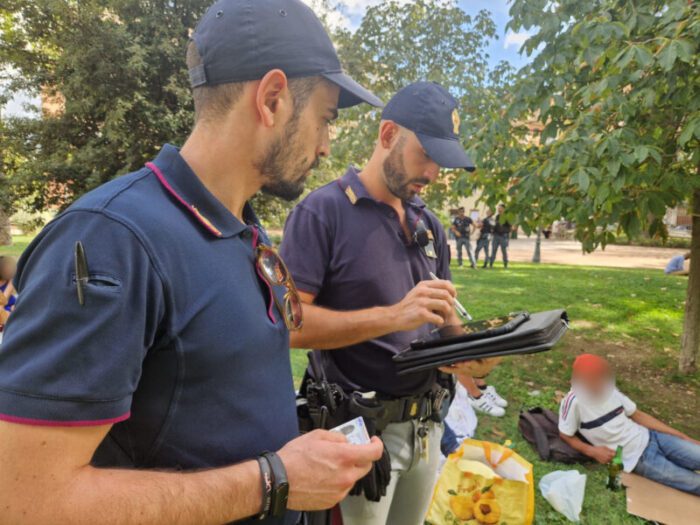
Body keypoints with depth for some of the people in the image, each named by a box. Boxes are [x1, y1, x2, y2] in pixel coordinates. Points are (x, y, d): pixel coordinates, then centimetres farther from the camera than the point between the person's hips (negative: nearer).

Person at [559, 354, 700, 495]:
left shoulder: (609, 389, -5)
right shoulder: (574, 401, -22)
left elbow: (638, 415, 7)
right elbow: (565, 435, -9)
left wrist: (683, 437, 8)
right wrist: (593, 451, -23)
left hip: (648, 437, 6)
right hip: (636, 458, -5)